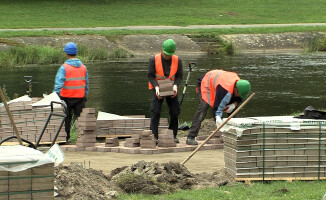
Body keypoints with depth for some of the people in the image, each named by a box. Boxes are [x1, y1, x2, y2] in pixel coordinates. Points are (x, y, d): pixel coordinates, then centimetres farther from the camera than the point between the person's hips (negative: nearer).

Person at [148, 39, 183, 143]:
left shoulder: (177, 60, -6)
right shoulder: (154, 60, -12)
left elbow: (179, 76, -1)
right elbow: (150, 75, -9)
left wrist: (175, 86, -20)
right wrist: (156, 87, -23)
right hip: (157, 88, -2)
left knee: (175, 112, 0)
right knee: (155, 112, -14)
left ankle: (173, 135, 12)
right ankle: (154, 136, -14)